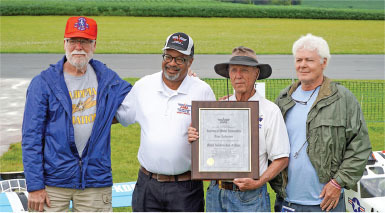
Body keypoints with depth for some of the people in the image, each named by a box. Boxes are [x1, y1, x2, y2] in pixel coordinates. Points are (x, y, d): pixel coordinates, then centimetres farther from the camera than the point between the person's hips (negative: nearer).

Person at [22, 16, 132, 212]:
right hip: (54, 180, -2)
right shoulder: (44, 83, -3)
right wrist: (34, 186, -10)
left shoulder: (107, 79, 7)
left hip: (96, 179, 3)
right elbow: (31, 138, -5)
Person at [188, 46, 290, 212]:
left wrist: (258, 182, -16)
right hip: (216, 193, 4)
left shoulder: (270, 110, -3)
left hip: (249, 196, -4)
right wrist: (195, 140, -5)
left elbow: (282, 159, -5)